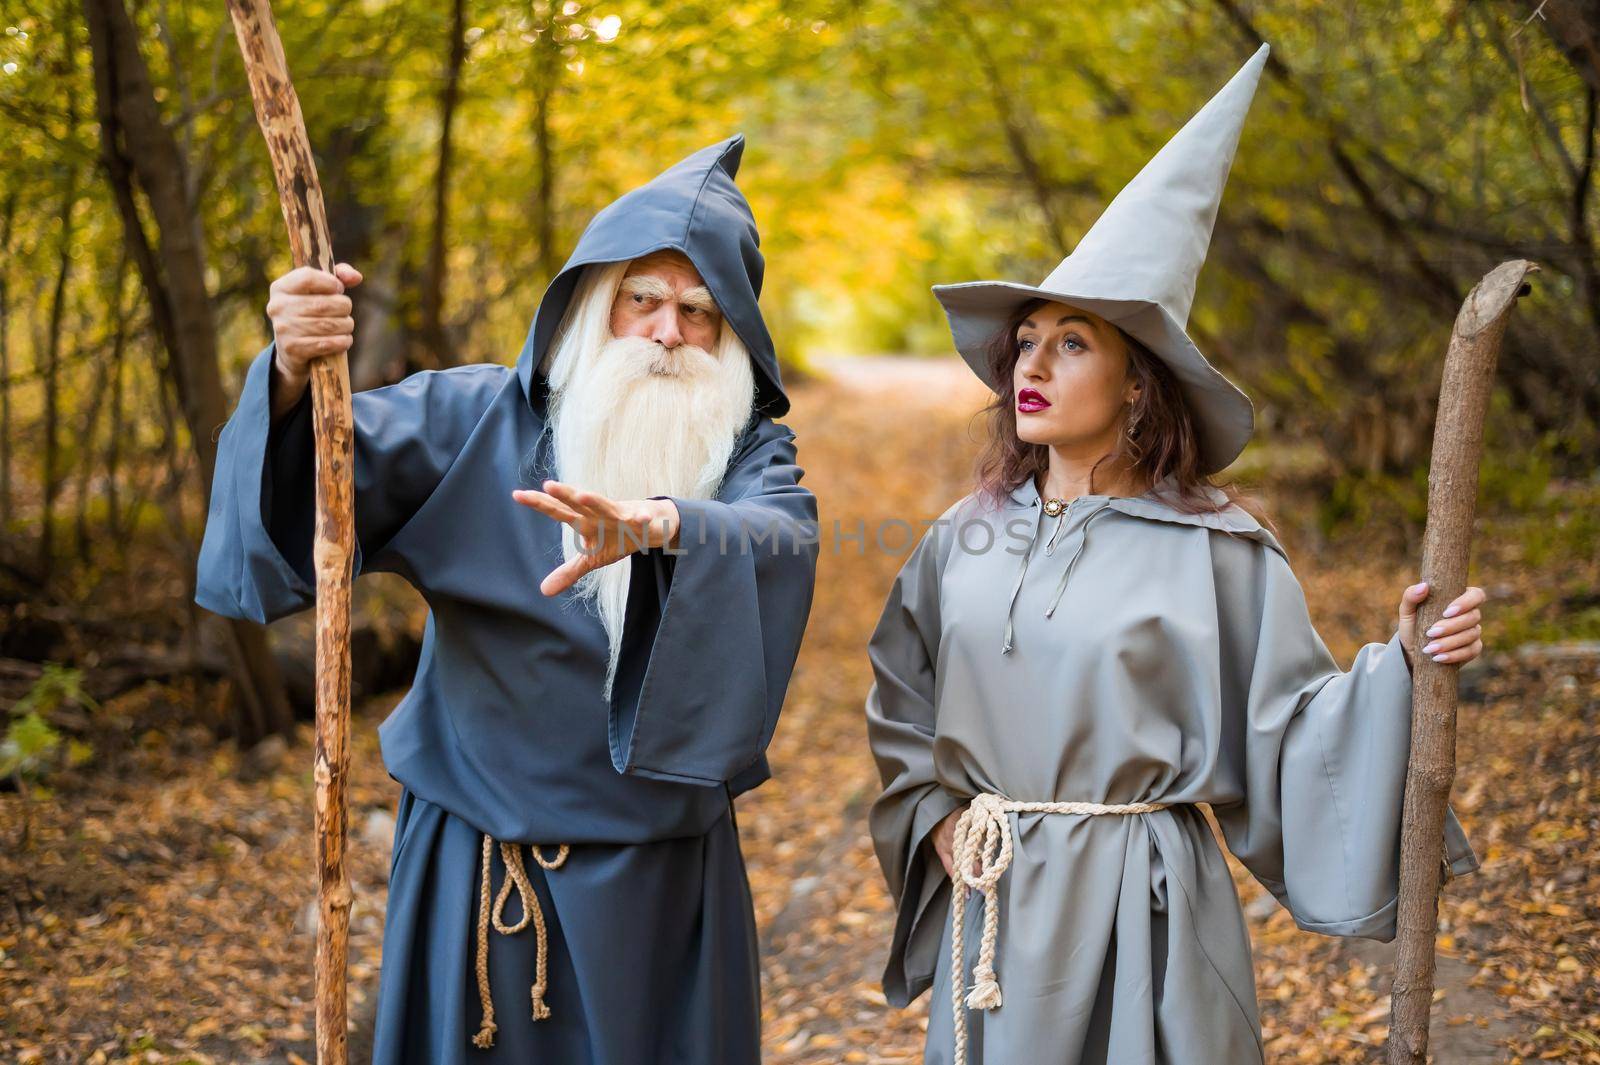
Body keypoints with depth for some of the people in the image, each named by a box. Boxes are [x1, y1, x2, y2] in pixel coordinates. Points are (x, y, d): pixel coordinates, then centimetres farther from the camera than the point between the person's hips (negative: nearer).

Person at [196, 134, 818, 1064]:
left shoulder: (747, 450, -1)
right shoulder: (476, 420, -3)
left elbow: (785, 539, -23)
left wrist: (661, 526, -44)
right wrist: (293, 376, -40)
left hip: (661, 879, 1)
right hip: (477, 869, -1)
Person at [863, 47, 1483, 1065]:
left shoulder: (1216, 550, -7)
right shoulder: (964, 541, 5)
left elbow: (1291, 724, -6)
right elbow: (900, 711, 16)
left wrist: (1400, 666, -20)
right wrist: (935, 816, 3)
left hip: (1138, 916, -4)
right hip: (991, 906, 4)